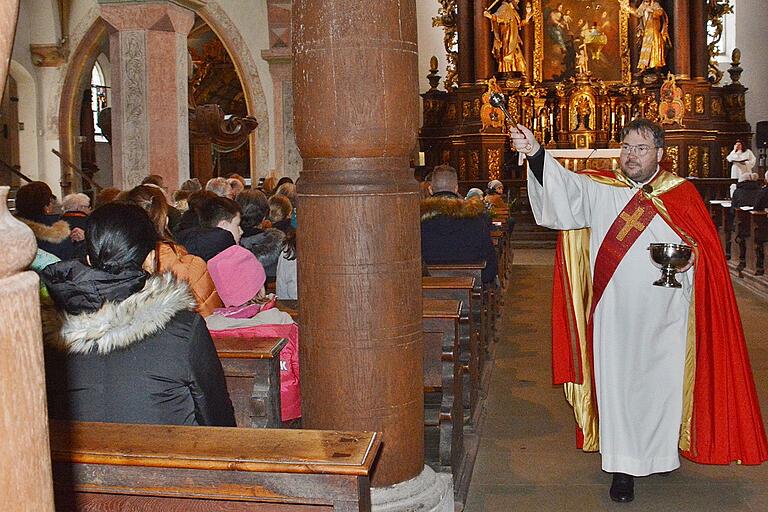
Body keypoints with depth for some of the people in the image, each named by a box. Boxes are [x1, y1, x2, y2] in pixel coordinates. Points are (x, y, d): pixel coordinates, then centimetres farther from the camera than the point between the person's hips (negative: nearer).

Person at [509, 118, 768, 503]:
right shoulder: (599, 190, -2)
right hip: (614, 316, -1)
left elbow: (707, 251, 5)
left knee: (662, 383, 13)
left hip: (664, 316, 1)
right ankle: (623, 467, 14)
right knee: (617, 386, 3)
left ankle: (662, 451, 36)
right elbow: (564, 187, -20)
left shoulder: (682, 194, 2)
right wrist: (535, 153, -38)